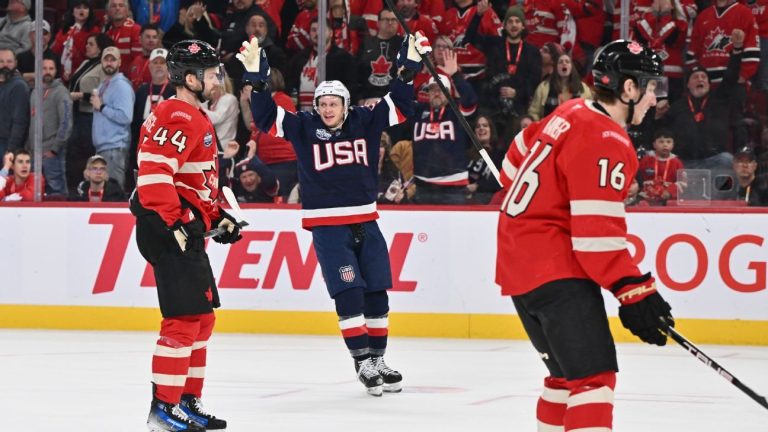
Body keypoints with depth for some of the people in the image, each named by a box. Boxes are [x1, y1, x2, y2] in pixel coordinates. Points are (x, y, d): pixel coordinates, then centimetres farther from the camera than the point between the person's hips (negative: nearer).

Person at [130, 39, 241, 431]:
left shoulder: (195, 119, 20)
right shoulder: (178, 117, -15)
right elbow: (154, 172, -26)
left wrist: (217, 216, 22)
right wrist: (175, 222, -27)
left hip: (187, 231, 11)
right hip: (168, 232, -11)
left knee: (202, 317, 16)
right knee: (185, 318, -12)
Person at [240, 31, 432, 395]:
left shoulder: (365, 122, 4)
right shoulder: (303, 128, -1)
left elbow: (399, 105, 5)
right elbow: (266, 118, -8)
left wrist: (409, 68, -7)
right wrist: (256, 79, -21)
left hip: (365, 222, 4)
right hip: (327, 226, -4)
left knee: (377, 293, 7)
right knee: (349, 293, -11)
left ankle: (378, 361, 17)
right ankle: (362, 362, -7)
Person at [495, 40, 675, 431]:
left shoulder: (571, 113, 10)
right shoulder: (605, 142, -18)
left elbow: (518, 161, 25)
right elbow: (597, 233, -24)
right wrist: (633, 291, -22)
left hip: (518, 259, 10)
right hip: (554, 268, -10)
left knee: (569, 372, 21)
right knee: (594, 374, -18)